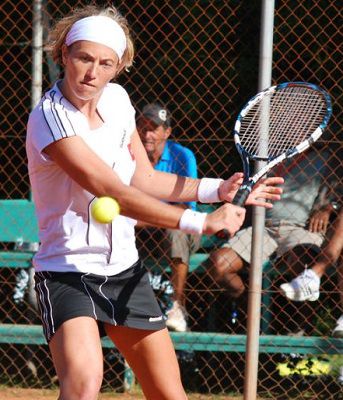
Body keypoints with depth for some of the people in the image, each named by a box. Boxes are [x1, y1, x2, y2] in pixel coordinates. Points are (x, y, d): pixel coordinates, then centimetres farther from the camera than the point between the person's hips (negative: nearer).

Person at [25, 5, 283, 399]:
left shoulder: (116, 100, 2)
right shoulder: (50, 118, -21)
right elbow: (116, 195, -27)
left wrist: (219, 189, 7)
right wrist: (201, 222, -30)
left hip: (124, 271, 7)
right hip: (67, 273, -7)